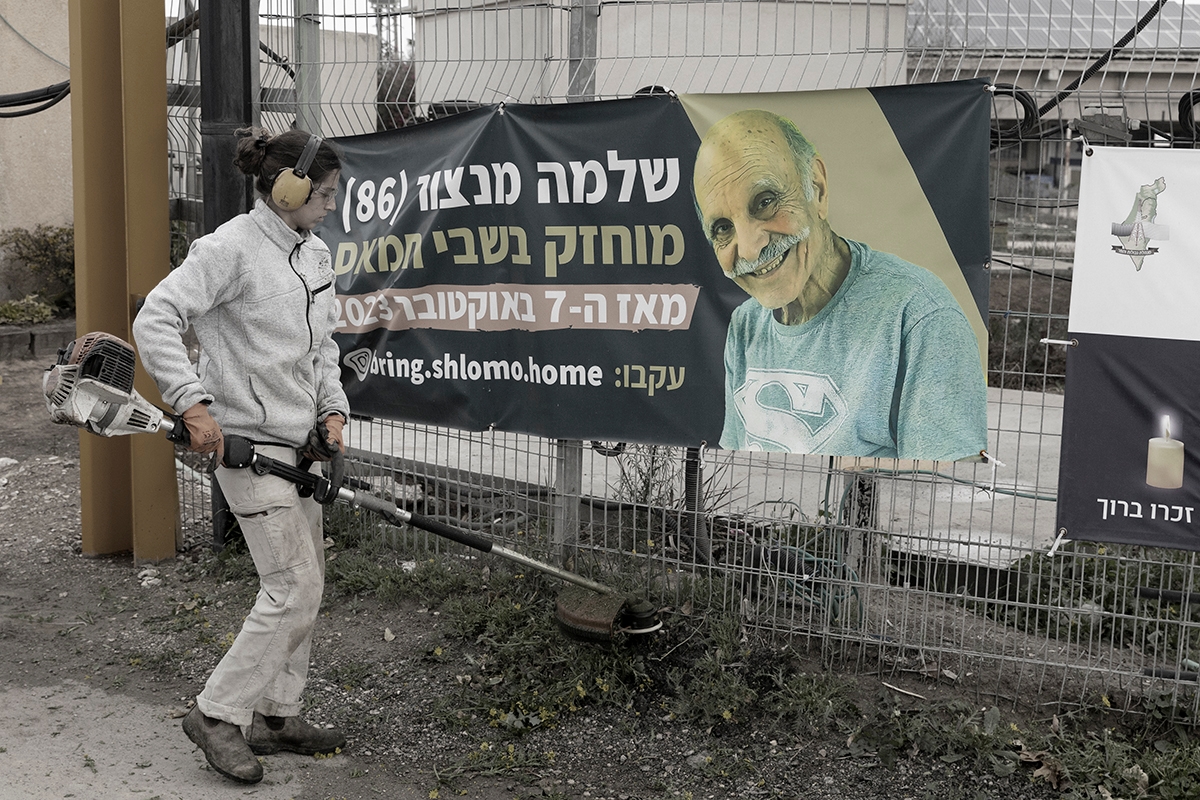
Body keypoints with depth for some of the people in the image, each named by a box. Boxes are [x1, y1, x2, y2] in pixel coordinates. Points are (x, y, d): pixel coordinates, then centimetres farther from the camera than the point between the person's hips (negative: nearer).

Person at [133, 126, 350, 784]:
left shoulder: (315, 255, 11)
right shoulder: (232, 248, -14)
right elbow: (155, 319, -18)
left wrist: (332, 410, 7)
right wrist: (194, 404, -24)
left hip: (299, 442, 9)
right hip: (249, 440, -9)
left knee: (304, 583, 13)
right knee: (294, 586, -10)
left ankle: (276, 717, 27)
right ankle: (217, 714, 4)